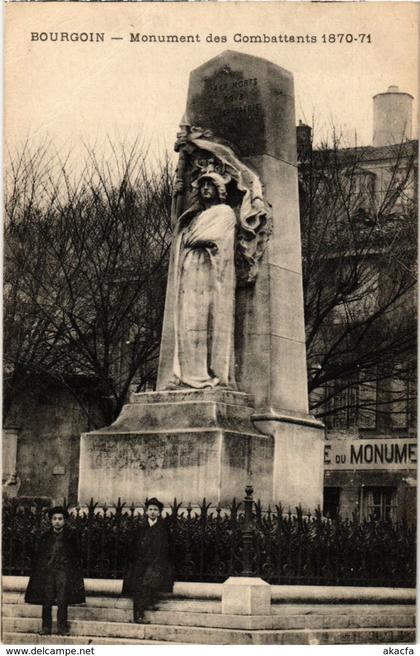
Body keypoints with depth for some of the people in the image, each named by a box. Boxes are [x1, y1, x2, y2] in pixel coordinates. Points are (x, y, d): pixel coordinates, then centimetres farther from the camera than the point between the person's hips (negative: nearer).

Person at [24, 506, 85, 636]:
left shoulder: (70, 536, 6)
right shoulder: (46, 536, 11)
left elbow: (76, 557, 8)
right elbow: (38, 556, 13)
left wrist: (76, 575, 4)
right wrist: (35, 574, 7)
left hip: (64, 571, -2)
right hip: (47, 571, 2)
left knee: (62, 601, -6)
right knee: (47, 601, -2)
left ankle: (62, 627, 1)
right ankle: (46, 627, 5)